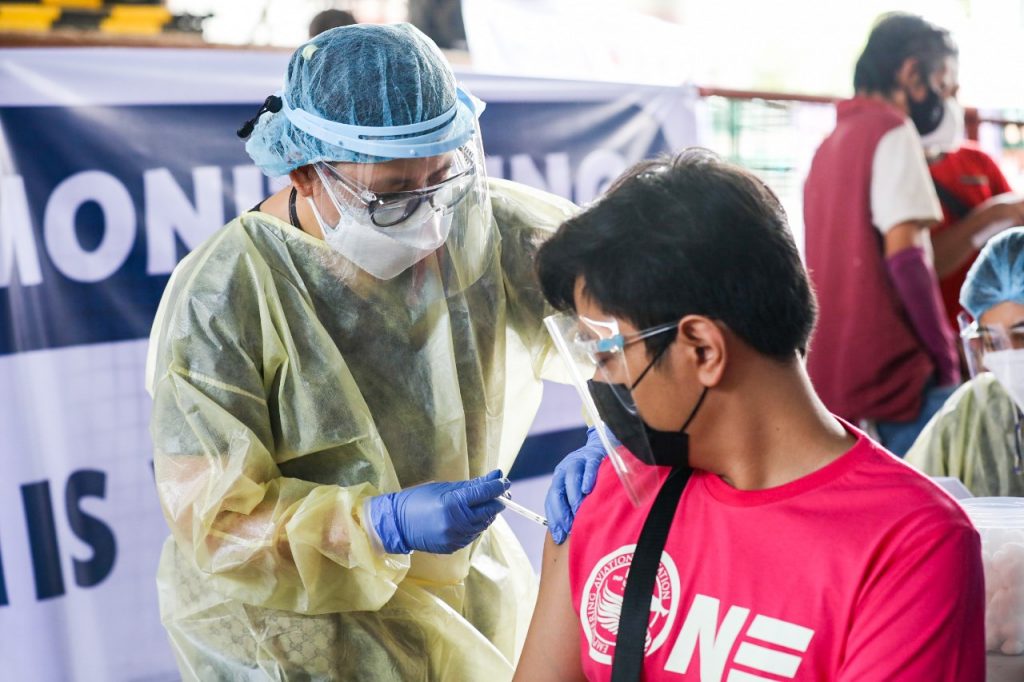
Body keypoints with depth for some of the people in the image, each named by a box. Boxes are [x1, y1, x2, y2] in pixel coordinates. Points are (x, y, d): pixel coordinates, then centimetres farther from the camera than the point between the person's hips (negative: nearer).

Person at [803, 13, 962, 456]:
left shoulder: (830, 145, 18)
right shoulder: (893, 132, -7)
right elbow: (903, 254, -16)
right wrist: (947, 359, -11)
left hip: (832, 368, 9)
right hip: (894, 364, -9)